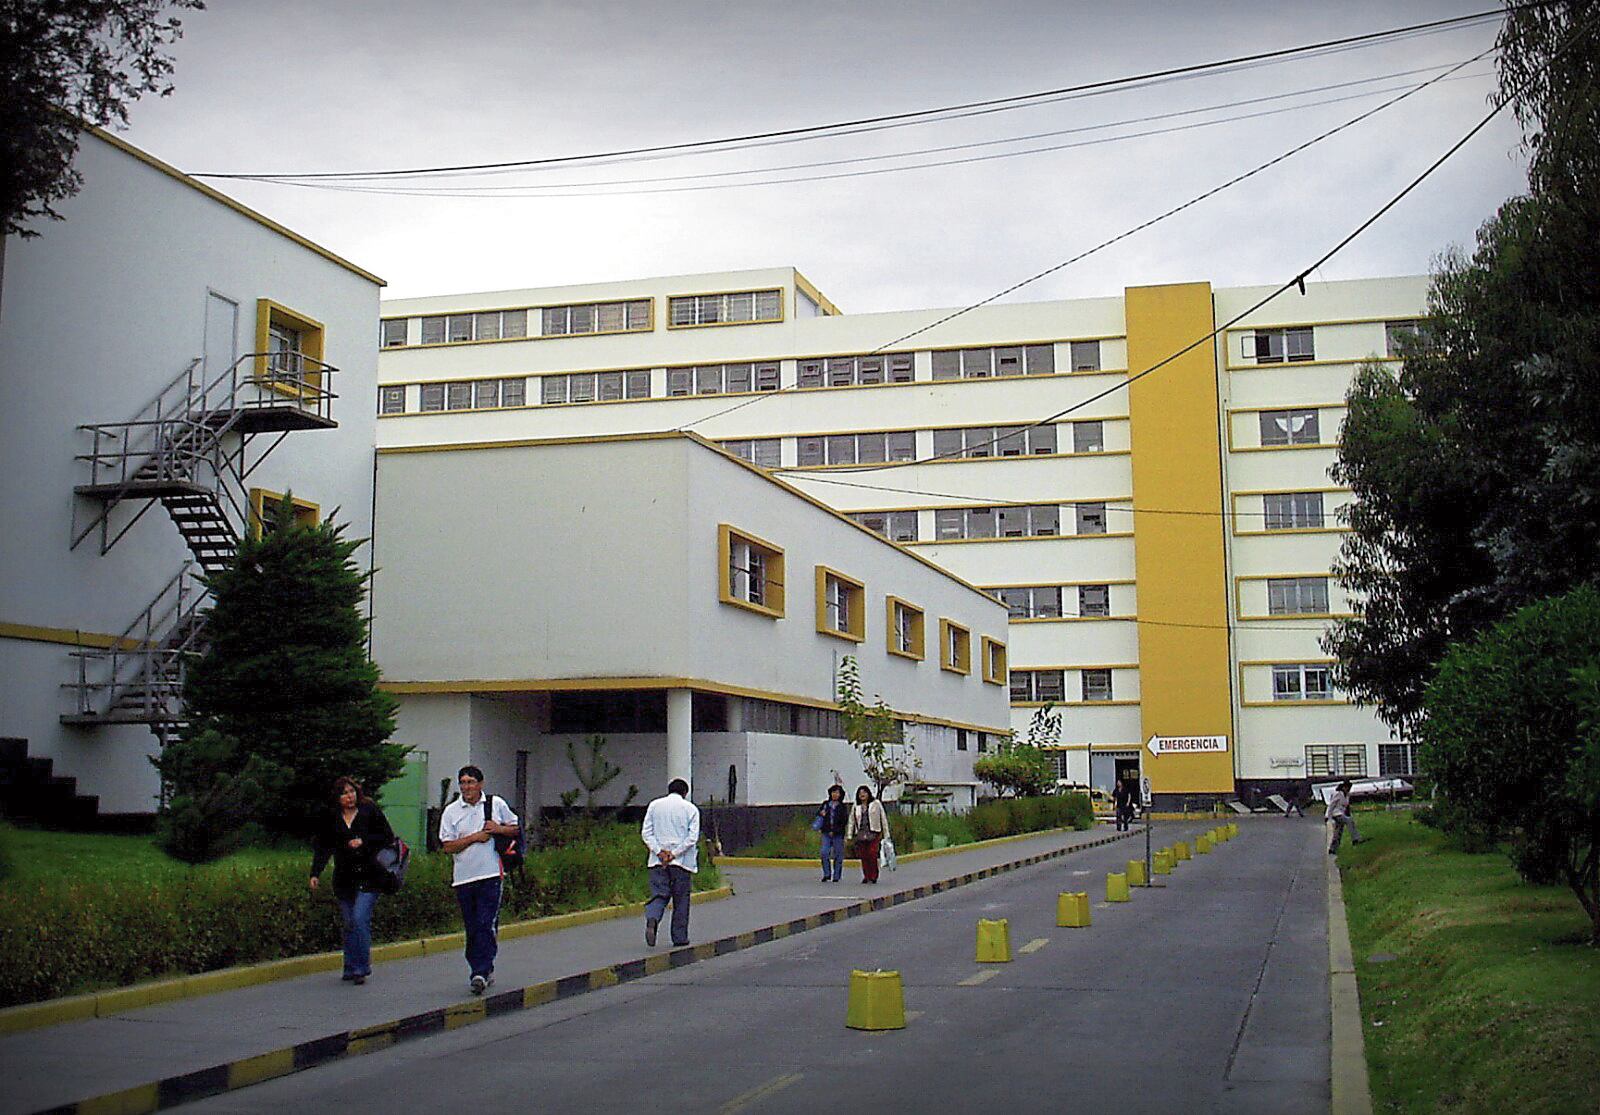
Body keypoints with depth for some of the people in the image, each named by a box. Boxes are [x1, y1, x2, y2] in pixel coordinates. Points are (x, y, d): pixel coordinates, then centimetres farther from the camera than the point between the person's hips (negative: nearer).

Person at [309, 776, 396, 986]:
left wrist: (364, 841, -11)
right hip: (344, 878, 4)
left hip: (368, 876, -4)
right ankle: (350, 968, 16)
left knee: (360, 918, -15)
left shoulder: (370, 811, 0)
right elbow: (322, 848, 9)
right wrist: (315, 874, -2)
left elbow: (388, 837, 1)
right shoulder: (331, 819, 7)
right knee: (349, 924, 8)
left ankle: (361, 968, -9)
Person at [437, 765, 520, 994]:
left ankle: (481, 972, -14)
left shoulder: (496, 804, 6)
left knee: (487, 925, -11)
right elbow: (447, 847, 0)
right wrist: (474, 837, -10)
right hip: (464, 877, 2)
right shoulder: (451, 811, 5)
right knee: (472, 928, 7)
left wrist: (498, 829, -5)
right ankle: (485, 971, 18)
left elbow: (515, 828, 15)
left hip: (491, 874, -2)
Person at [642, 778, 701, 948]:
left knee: (659, 895, 1)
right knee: (681, 901, 8)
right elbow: (693, 837, -8)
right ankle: (680, 938, 10)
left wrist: (659, 852, -8)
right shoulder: (691, 809, 3)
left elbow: (645, 832, 0)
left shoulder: (655, 805, 9)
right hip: (682, 862, -1)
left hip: (657, 862, 1)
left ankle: (652, 920, -28)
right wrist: (674, 854, -11)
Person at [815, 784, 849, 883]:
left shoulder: (843, 807, 3)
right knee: (824, 853, -11)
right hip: (826, 833, 2)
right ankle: (827, 874, -1)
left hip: (838, 834, -2)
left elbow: (844, 821, -2)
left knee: (838, 855, 1)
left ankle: (836, 876, 8)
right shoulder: (825, 804, 12)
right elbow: (818, 815, 24)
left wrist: (834, 831, -9)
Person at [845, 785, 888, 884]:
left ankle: (873, 876, -2)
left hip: (873, 834, -3)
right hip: (860, 834, 3)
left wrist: (886, 834, 4)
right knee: (863, 856, 1)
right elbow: (851, 822, 16)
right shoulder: (855, 807, 13)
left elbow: (883, 818, 8)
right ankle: (866, 876, 10)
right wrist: (849, 836, 11)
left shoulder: (876, 804, 7)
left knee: (872, 855, -12)